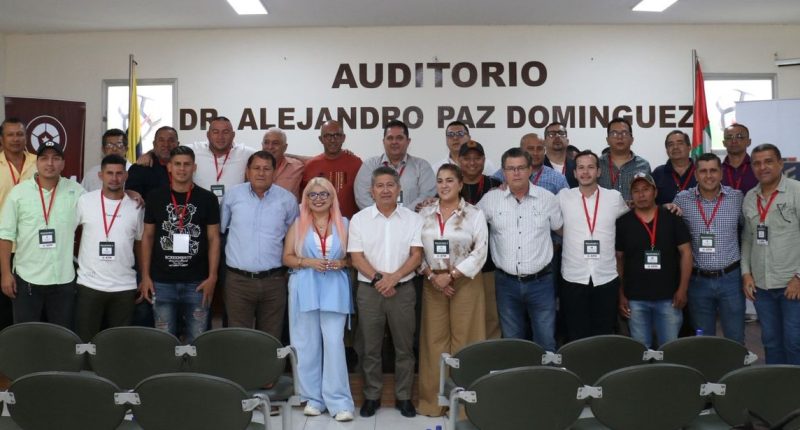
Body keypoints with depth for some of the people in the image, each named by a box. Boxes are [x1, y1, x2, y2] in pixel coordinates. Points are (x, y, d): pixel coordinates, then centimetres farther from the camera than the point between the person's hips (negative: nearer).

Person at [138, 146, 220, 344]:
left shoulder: (207, 198, 1)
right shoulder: (155, 197, 4)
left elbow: (214, 239, 3)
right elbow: (147, 236, 8)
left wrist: (212, 277, -5)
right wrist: (145, 275, 2)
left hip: (197, 282, -1)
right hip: (162, 281, 1)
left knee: (196, 337, 5)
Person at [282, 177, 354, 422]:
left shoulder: (343, 224, 8)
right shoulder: (298, 224, 7)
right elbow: (287, 257, 5)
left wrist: (341, 263, -9)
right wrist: (308, 262, -11)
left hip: (334, 289, -1)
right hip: (305, 289, 1)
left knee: (334, 342, -8)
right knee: (308, 344, 3)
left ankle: (338, 401, -2)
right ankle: (313, 398, 15)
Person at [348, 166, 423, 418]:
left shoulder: (412, 219, 3)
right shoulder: (359, 219, 2)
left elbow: (416, 255, -2)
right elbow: (356, 258, -3)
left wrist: (394, 277, -15)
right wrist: (378, 279, -14)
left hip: (403, 290, 0)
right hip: (369, 290, 0)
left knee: (404, 347, 7)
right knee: (370, 348, 7)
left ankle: (404, 397, 19)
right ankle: (371, 397, 19)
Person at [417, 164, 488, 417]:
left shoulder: (475, 214, 0)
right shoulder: (424, 214, 7)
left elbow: (480, 252, -7)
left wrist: (451, 275, -13)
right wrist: (431, 276, -9)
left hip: (465, 282, -2)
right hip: (433, 283, 2)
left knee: (464, 339, 0)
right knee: (434, 339, 4)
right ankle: (433, 398, 13)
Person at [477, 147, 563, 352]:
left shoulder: (547, 198, 1)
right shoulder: (491, 199, 0)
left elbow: (562, 229, 14)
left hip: (540, 281, 0)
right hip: (506, 283, 1)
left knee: (546, 342, 5)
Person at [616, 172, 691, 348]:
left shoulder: (672, 218, -1)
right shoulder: (623, 223, 1)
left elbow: (686, 253, 1)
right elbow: (618, 259, 5)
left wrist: (682, 289, -5)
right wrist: (621, 294, 1)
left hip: (668, 297, 0)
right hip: (635, 298, 1)